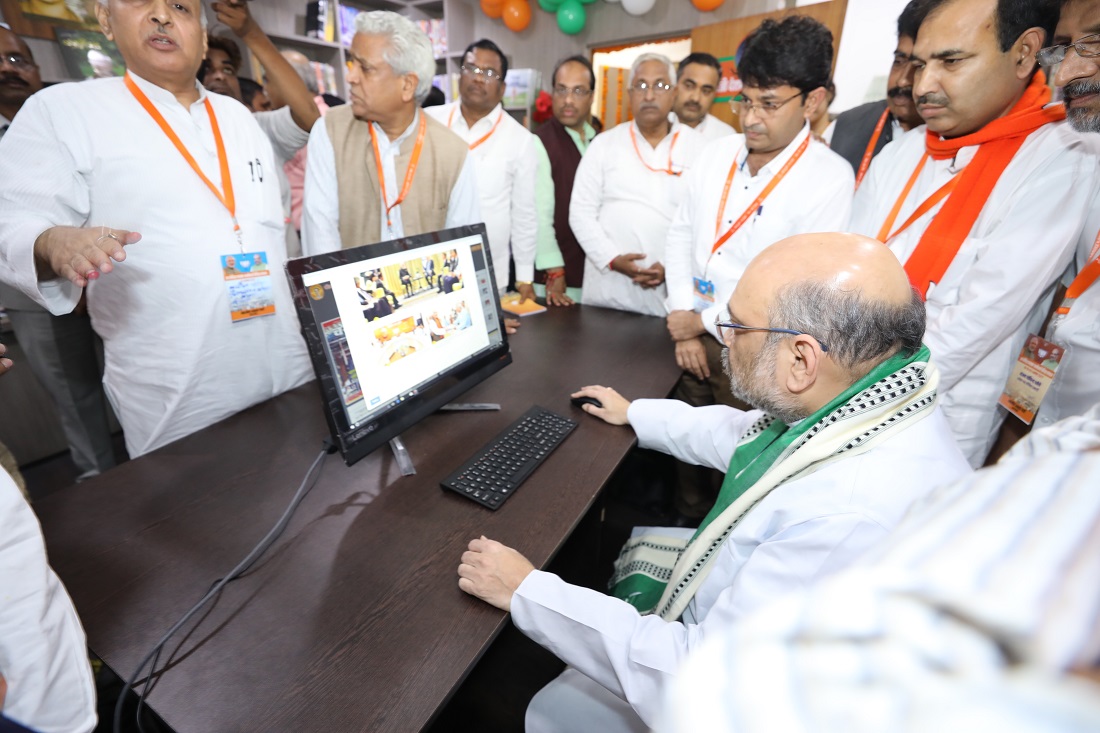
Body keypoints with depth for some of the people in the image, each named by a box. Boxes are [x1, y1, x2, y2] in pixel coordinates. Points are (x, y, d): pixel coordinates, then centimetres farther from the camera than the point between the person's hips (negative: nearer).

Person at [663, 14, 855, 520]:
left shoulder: (829, 178, -14)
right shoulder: (716, 154, 3)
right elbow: (680, 236, 5)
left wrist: (704, 321, -12)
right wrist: (684, 326, -4)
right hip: (693, 337, 5)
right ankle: (686, 524, 44)